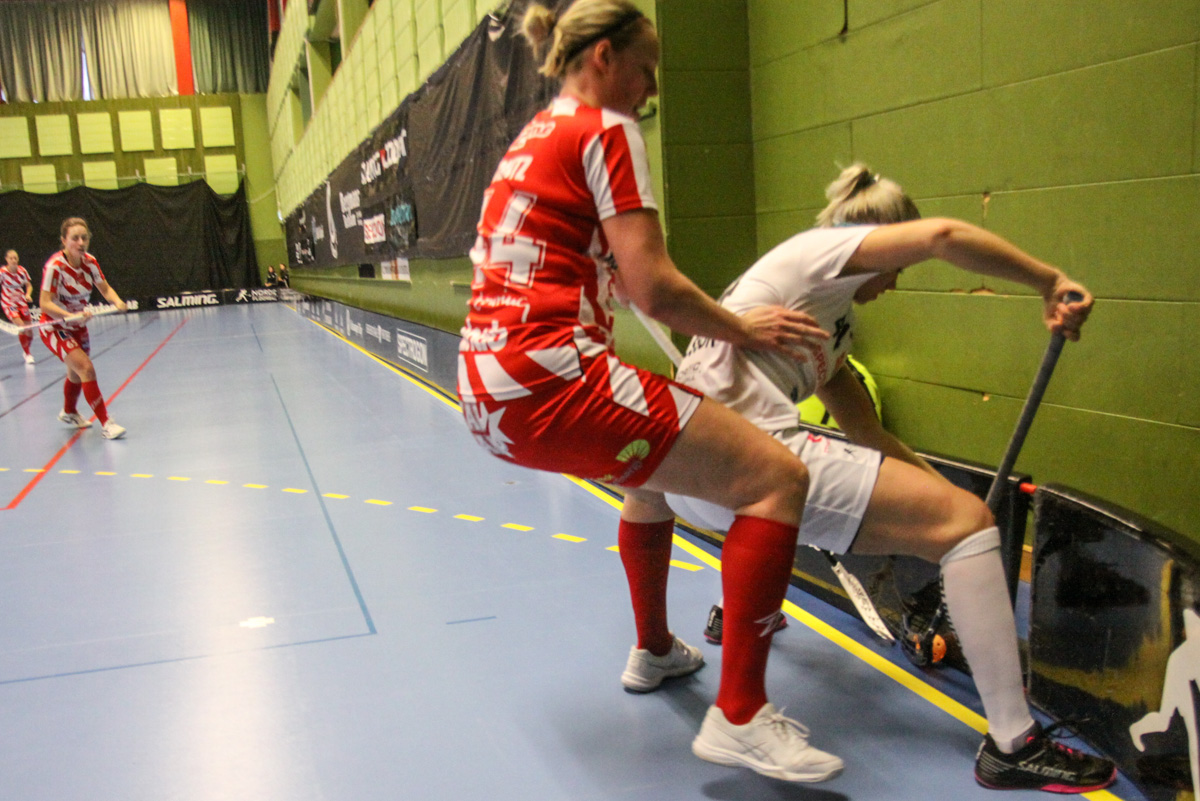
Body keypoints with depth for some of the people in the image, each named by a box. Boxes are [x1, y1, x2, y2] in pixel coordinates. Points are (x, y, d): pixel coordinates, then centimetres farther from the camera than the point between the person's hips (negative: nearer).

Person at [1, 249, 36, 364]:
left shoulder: (22, 271, -5)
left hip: (21, 302, 4)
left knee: (29, 331, 4)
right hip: (8, 303, -4)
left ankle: (27, 350, 34)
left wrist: (28, 294, -12)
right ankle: (27, 354, -5)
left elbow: (29, 285, 6)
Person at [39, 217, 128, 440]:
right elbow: (45, 304, -29)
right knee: (86, 369, -22)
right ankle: (106, 423, -19)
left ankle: (69, 413, 49)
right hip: (55, 328, -6)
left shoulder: (90, 262, -9)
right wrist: (71, 315, -44)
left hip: (78, 327, 7)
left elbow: (106, 289, 1)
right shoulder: (55, 266, -26)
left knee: (77, 374, 22)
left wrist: (117, 302, -21)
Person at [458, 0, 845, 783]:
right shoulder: (606, 131, -3)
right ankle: (739, 715, -6)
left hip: (489, 386, 10)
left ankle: (654, 650, 46)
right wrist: (745, 329, 3)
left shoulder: (535, 136, 24)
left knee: (653, 465, 35)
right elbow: (653, 286, -12)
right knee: (777, 479, -8)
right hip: (551, 377, -10)